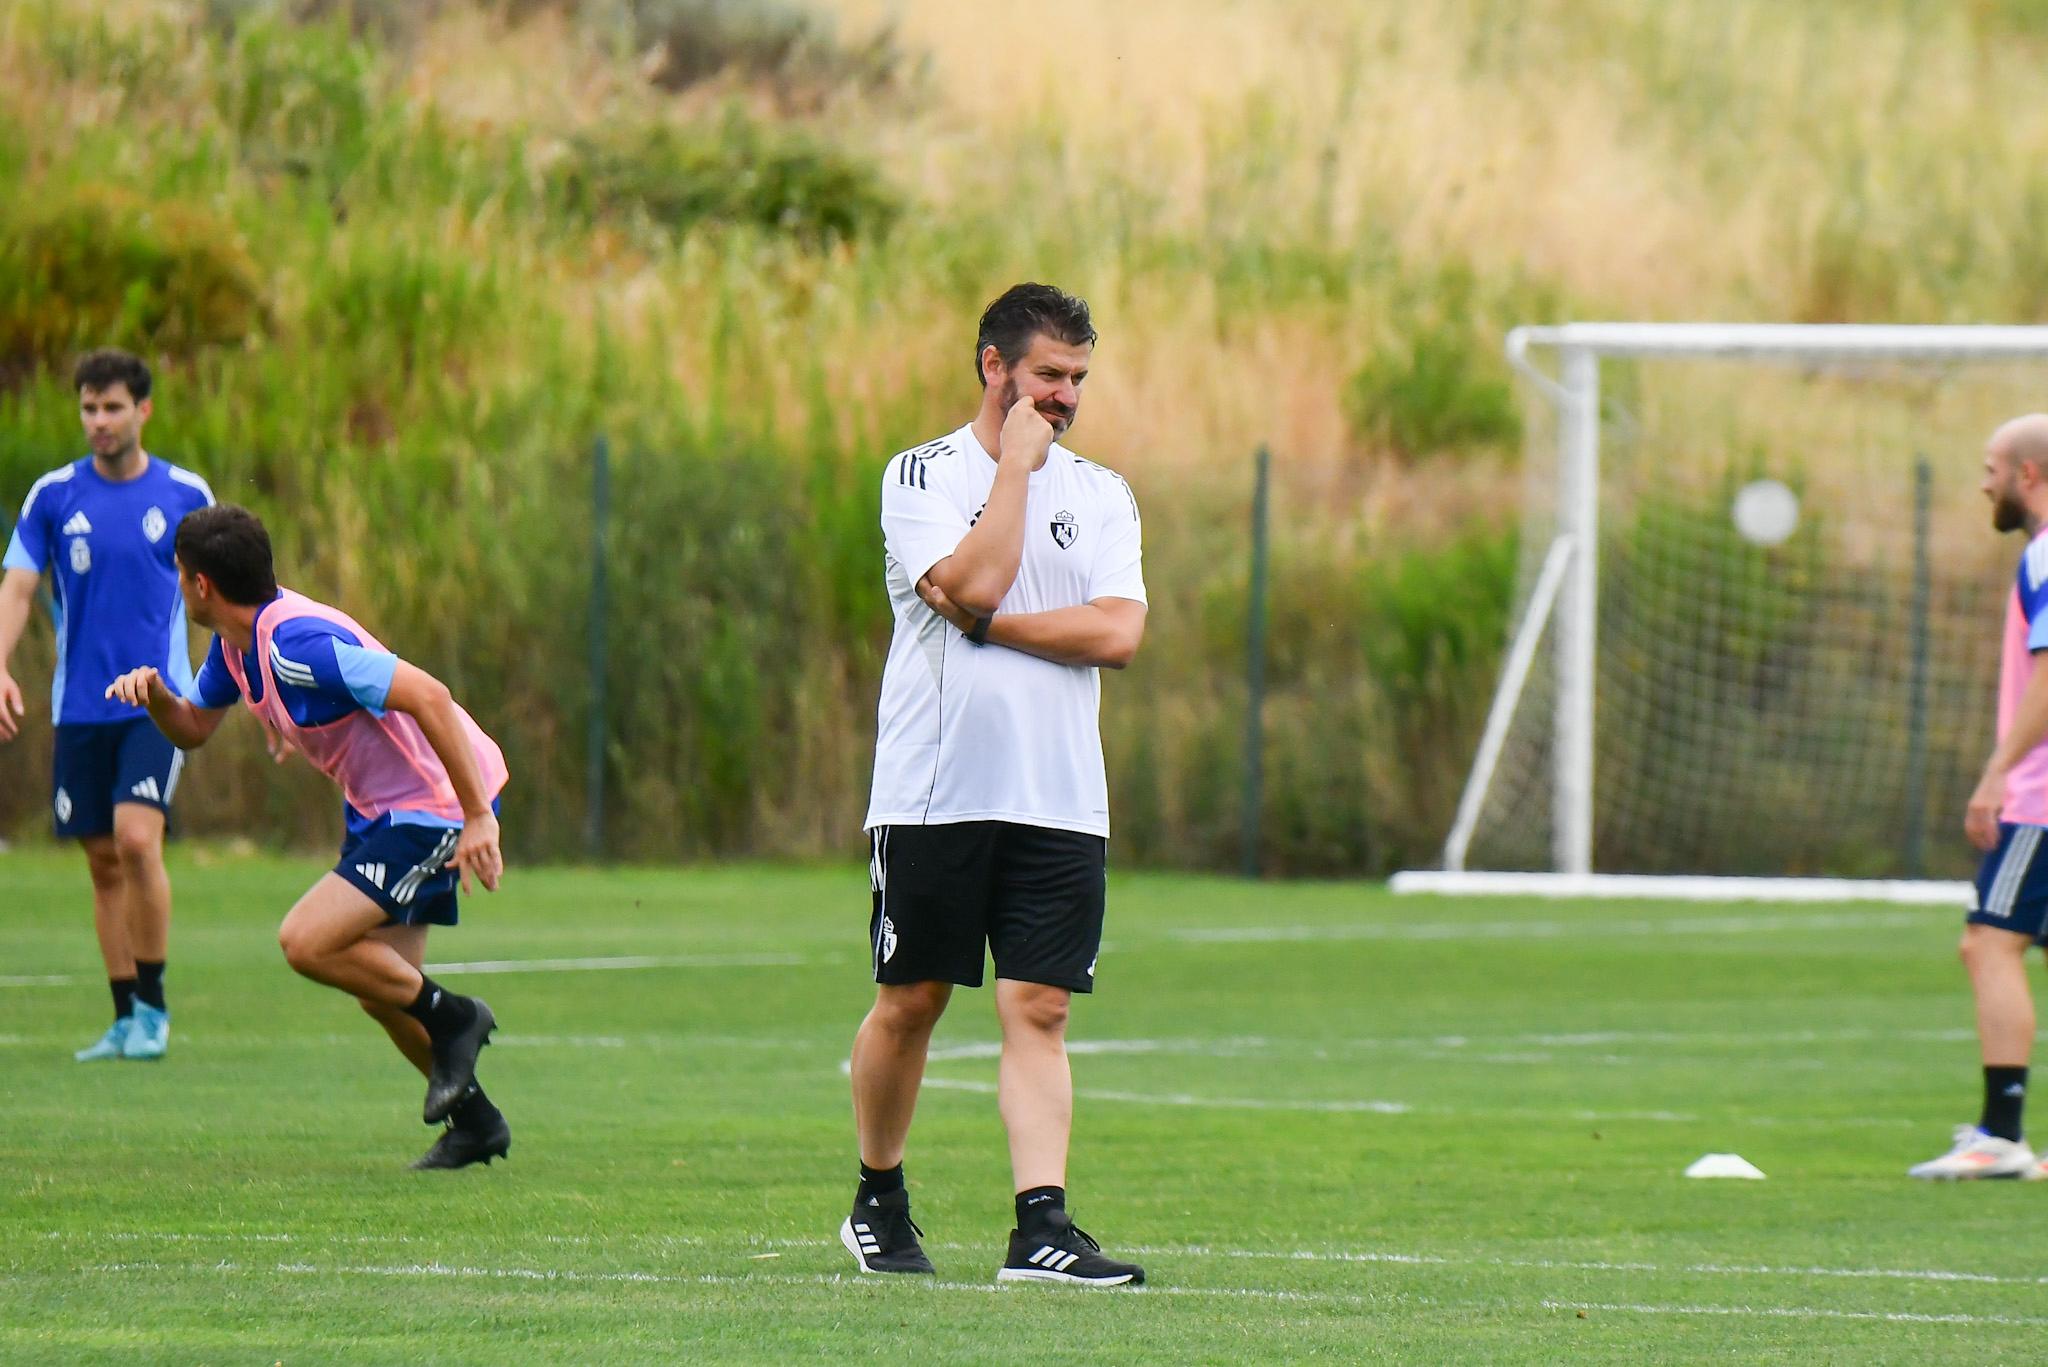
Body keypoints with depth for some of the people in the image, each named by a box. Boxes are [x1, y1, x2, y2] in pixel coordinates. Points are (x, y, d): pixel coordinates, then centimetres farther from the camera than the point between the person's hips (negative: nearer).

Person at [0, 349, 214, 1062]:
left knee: (136, 840, -19)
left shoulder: (185, 495, 1)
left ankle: (153, 1005, -6)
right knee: (104, 863, 5)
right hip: (80, 705, 2)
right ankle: (126, 1018, 14)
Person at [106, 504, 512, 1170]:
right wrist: (153, 693, -6)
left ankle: (450, 1017, 0)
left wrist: (478, 816, -31)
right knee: (378, 986, 13)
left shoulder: (296, 644, -28)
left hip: (437, 805, -10)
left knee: (306, 943, -18)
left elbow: (428, 697, -32)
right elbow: (192, 728, 18)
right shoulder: (236, 643, 3)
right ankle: (474, 1121, 26)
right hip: (378, 807, 10)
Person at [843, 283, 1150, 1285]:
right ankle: (878, 1202, 23)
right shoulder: (919, 478, 1)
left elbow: (1118, 633, -2)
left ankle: (1041, 1229, -13)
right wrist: (1018, 462, -8)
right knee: (909, 1004, 5)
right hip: (933, 790, -2)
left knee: (1037, 1011, -5)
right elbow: (972, 583, -16)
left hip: (1058, 804, 2)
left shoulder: (1100, 494, 12)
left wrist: (987, 626, -9)